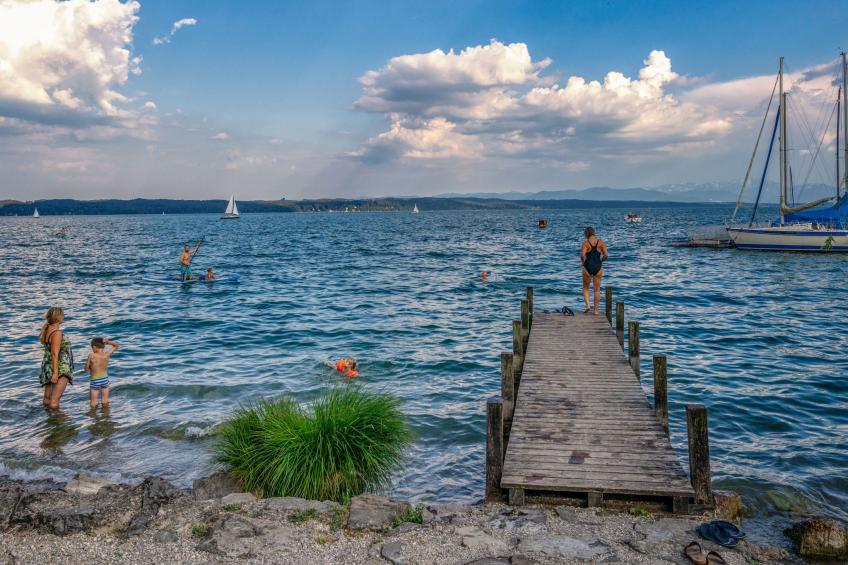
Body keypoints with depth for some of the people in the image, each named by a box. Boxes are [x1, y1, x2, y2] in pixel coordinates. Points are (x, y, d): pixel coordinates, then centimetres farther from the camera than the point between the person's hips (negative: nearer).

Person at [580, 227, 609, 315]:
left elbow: (582, 255, -19)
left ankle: (587, 305, 1)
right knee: (597, 289, 10)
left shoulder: (585, 243, -7)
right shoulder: (601, 242, -1)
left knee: (585, 287, 18)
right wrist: (600, 260, 11)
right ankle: (596, 310, 11)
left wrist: (583, 262, 0)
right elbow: (606, 255, -7)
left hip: (587, 267, -2)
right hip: (598, 267, 2)